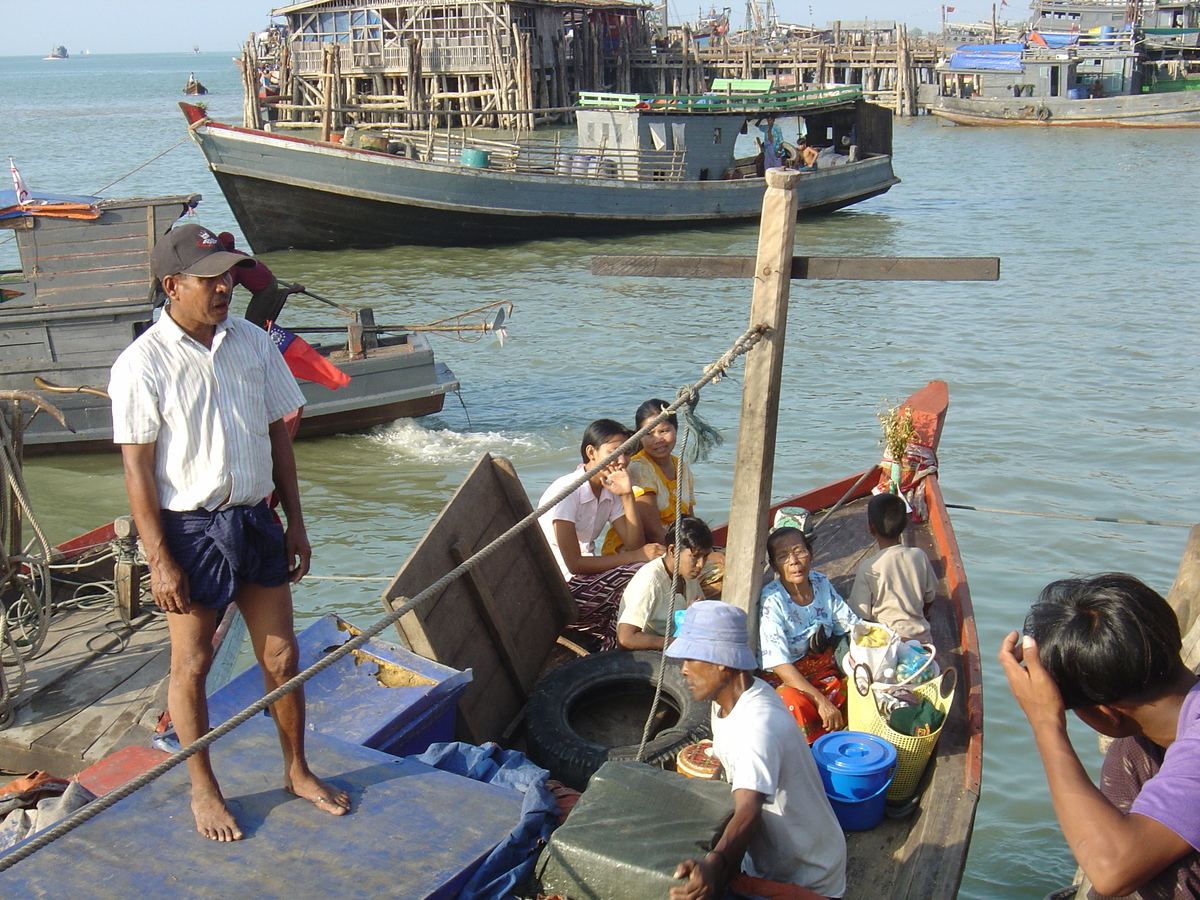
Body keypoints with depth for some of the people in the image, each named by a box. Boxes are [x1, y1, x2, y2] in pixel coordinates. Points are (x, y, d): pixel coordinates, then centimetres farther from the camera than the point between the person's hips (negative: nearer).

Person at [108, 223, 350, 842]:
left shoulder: (253, 343, 2)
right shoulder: (142, 365, -13)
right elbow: (137, 470, -12)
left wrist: (295, 522, 9)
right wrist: (160, 561, -13)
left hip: (255, 519, 4)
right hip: (189, 529, -4)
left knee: (281, 657, 11)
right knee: (190, 665, 9)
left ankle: (297, 772, 31)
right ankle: (203, 790, 28)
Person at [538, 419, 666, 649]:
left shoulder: (610, 491, 7)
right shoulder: (566, 492, -17)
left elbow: (634, 545, -1)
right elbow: (574, 563, -22)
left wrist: (627, 495, -10)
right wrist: (637, 556, -22)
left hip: (586, 579, 8)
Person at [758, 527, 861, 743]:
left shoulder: (821, 584, -2)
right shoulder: (771, 600, -19)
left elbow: (853, 628, 4)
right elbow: (779, 664, -24)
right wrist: (820, 700, -32)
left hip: (824, 668, 6)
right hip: (785, 677, -6)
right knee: (796, 704, -35)